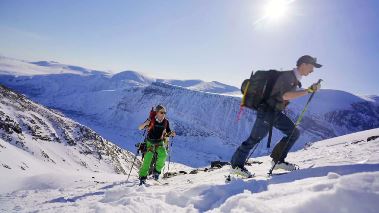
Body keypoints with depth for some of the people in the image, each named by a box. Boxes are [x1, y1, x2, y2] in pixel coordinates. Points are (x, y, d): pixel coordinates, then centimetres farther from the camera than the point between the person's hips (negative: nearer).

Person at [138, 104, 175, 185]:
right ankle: (143, 178, 4)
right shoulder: (151, 120, -16)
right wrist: (145, 123, -34)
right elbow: (140, 128, -13)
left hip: (160, 142, 2)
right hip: (150, 142, -2)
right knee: (147, 159, -13)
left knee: (163, 155, -23)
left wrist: (171, 134, -17)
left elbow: (168, 132, 6)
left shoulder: (166, 121, -6)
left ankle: (157, 170, 1)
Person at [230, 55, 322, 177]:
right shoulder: (286, 76, -16)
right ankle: (237, 164, 7)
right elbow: (286, 95, -32)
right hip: (267, 111, -9)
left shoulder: (294, 79, 13)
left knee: (294, 133, 4)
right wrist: (309, 90, -29)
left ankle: (278, 160, 10)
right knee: (255, 139, -5)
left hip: (277, 112, 9)